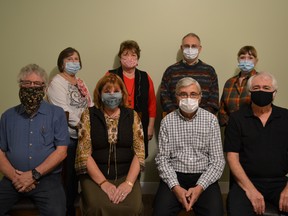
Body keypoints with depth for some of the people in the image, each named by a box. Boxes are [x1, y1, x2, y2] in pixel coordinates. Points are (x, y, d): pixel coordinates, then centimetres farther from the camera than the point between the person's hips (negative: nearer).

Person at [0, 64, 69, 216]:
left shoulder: (56, 113, 6)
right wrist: (15, 177, -9)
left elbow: (61, 151, -2)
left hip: (47, 178, -2)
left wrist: (34, 174, -11)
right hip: (14, 179, 2)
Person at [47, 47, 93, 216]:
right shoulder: (57, 83, -7)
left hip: (85, 134, 7)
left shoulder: (80, 83, 16)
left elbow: (90, 105, 14)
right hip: (69, 136, -7)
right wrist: (82, 125, -19)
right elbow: (65, 111, -17)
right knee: (70, 173, 2)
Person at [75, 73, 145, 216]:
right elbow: (84, 153, -5)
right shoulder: (89, 115, 1)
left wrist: (129, 183, -14)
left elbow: (139, 152, 0)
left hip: (126, 175, 1)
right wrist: (103, 183, -14)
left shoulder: (132, 116, 5)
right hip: (95, 176, -1)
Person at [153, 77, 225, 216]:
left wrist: (200, 187, -14)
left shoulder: (211, 120, 1)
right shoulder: (167, 121, 3)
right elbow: (162, 158, 1)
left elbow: (217, 161, -1)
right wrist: (175, 187, -14)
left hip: (203, 178, 0)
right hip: (174, 177, 0)